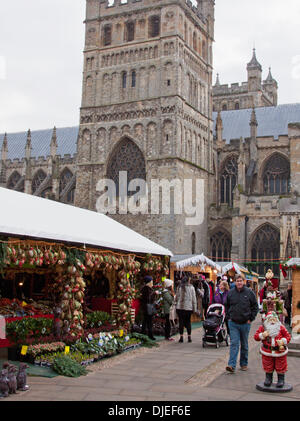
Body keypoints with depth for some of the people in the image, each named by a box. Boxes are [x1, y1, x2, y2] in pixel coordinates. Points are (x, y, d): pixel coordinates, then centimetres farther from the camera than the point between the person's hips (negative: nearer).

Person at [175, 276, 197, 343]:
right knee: (188, 321, 9)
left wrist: (177, 304, 15)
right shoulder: (191, 287, 0)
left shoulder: (179, 287, 2)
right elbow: (194, 299, 1)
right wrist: (195, 308, 5)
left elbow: (177, 297, 4)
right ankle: (189, 337, 8)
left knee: (181, 321, 4)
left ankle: (181, 337, 3)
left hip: (180, 307, 0)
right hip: (188, 307, 0)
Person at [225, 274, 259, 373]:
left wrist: (251, 318, -2)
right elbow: (227, 306, 16)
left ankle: (244, 364, 25)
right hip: (233, 323, 0)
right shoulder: (230, 293, 2)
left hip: (245, 323, 0)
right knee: (234, 343, -8)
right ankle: (232, 365, -12)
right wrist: (229, 317, 7)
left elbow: (255, 307, 4)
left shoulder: (249, 292, -3)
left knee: (244, 345, 12)